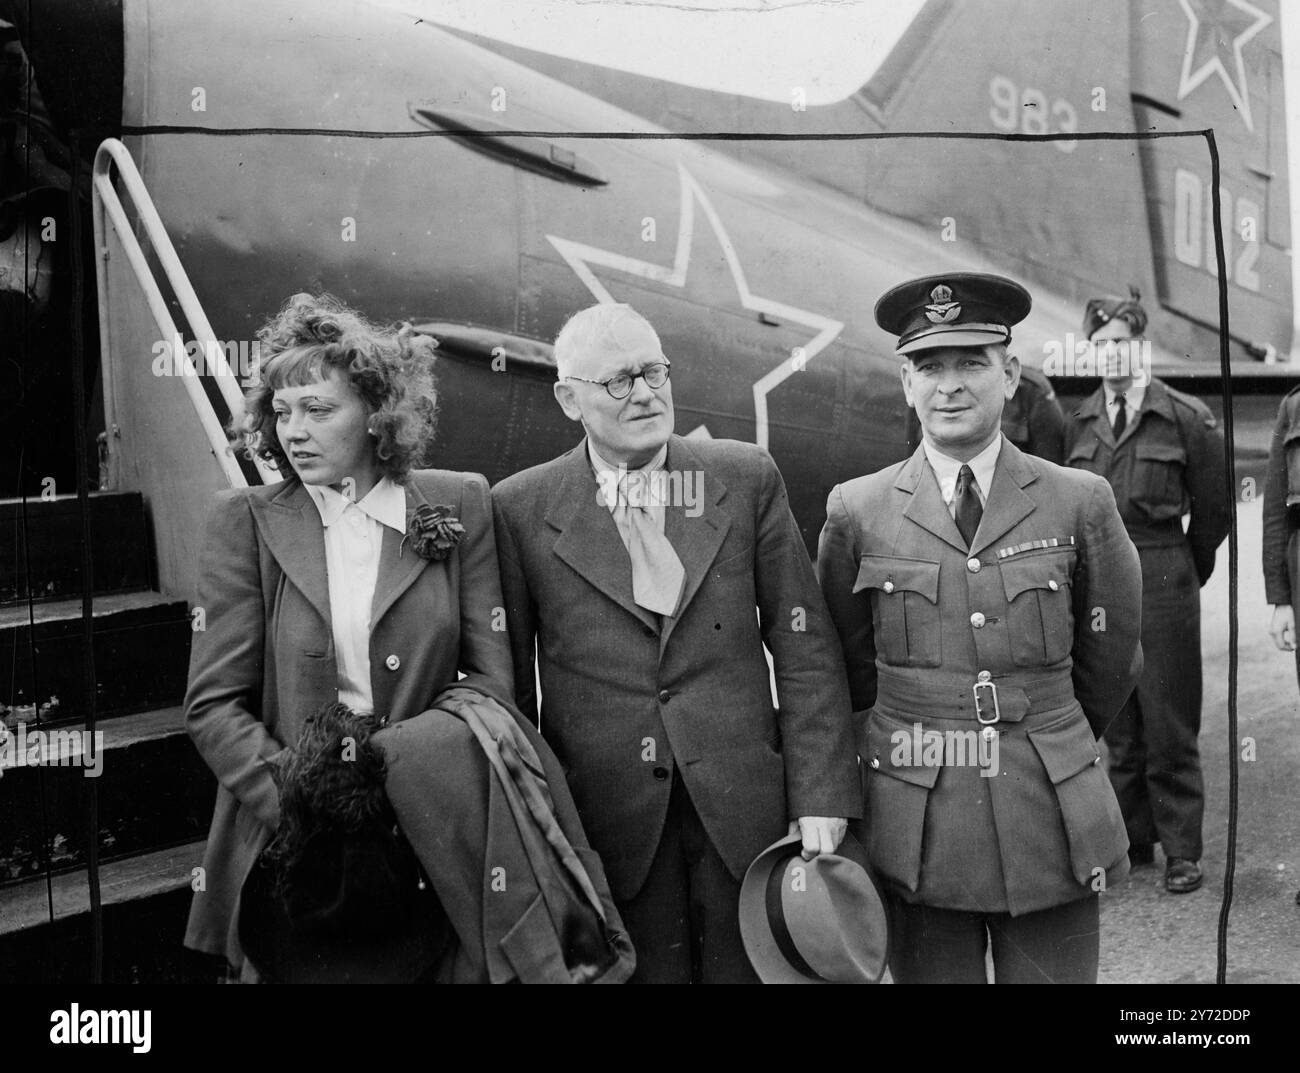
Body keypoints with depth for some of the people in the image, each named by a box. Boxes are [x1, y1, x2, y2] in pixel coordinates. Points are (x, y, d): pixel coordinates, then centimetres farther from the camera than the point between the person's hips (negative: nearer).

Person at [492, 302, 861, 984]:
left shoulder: (747, 479, 2)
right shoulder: (520, 509, -2)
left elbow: (803, 646, 1)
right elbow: (506, 679, 2)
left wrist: (821, 797, -4)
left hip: (746, 808, 1)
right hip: (608, 823, -1)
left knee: (750, 969, 12)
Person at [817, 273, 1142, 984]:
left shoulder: (1081, 503, -1)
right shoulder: (856, 512, -2)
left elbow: (1110, 659, 10)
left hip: (1051, 818, 1)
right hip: (916, 825, 0)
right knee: (928, 972, 10)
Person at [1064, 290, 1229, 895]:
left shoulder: (1186, 418, -3)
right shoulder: (1079, 422, 7)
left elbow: (1213, 508, 4)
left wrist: (1186, 574, 10)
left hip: (1163, 580, -3)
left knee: (1170, 724, 2)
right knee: (1117, 726, 12)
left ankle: (1181, 849, 16)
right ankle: (1131, 841, 25)